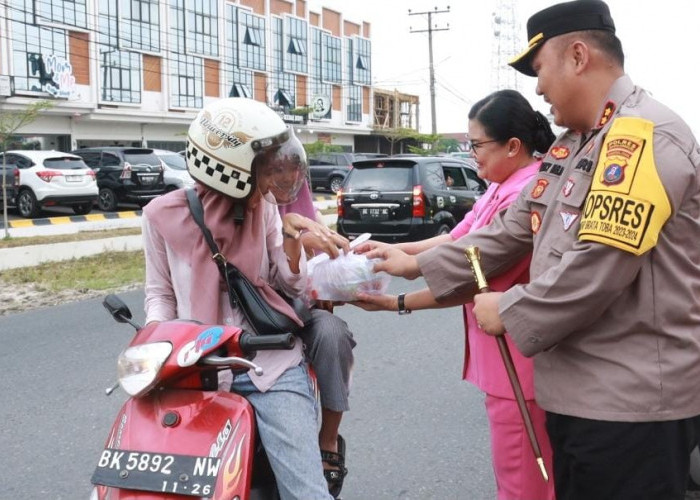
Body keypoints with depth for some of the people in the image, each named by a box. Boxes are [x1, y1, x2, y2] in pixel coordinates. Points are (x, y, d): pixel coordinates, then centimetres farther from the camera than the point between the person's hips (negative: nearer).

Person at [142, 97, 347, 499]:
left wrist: (291, 236, -8)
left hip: (270, 366, 0)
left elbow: (293, 286, 8)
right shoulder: (164, 215, -1)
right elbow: (161, 292, 9)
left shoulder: (265, 207, 4)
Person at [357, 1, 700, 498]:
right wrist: (417, 266, 12)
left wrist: (509, 311, -13)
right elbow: (512, 231, 16)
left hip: (633, 398, -9)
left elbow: (598, 267, -26)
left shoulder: (644, 136, -18)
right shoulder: (570, 145, 14)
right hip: (579, 388, 9)